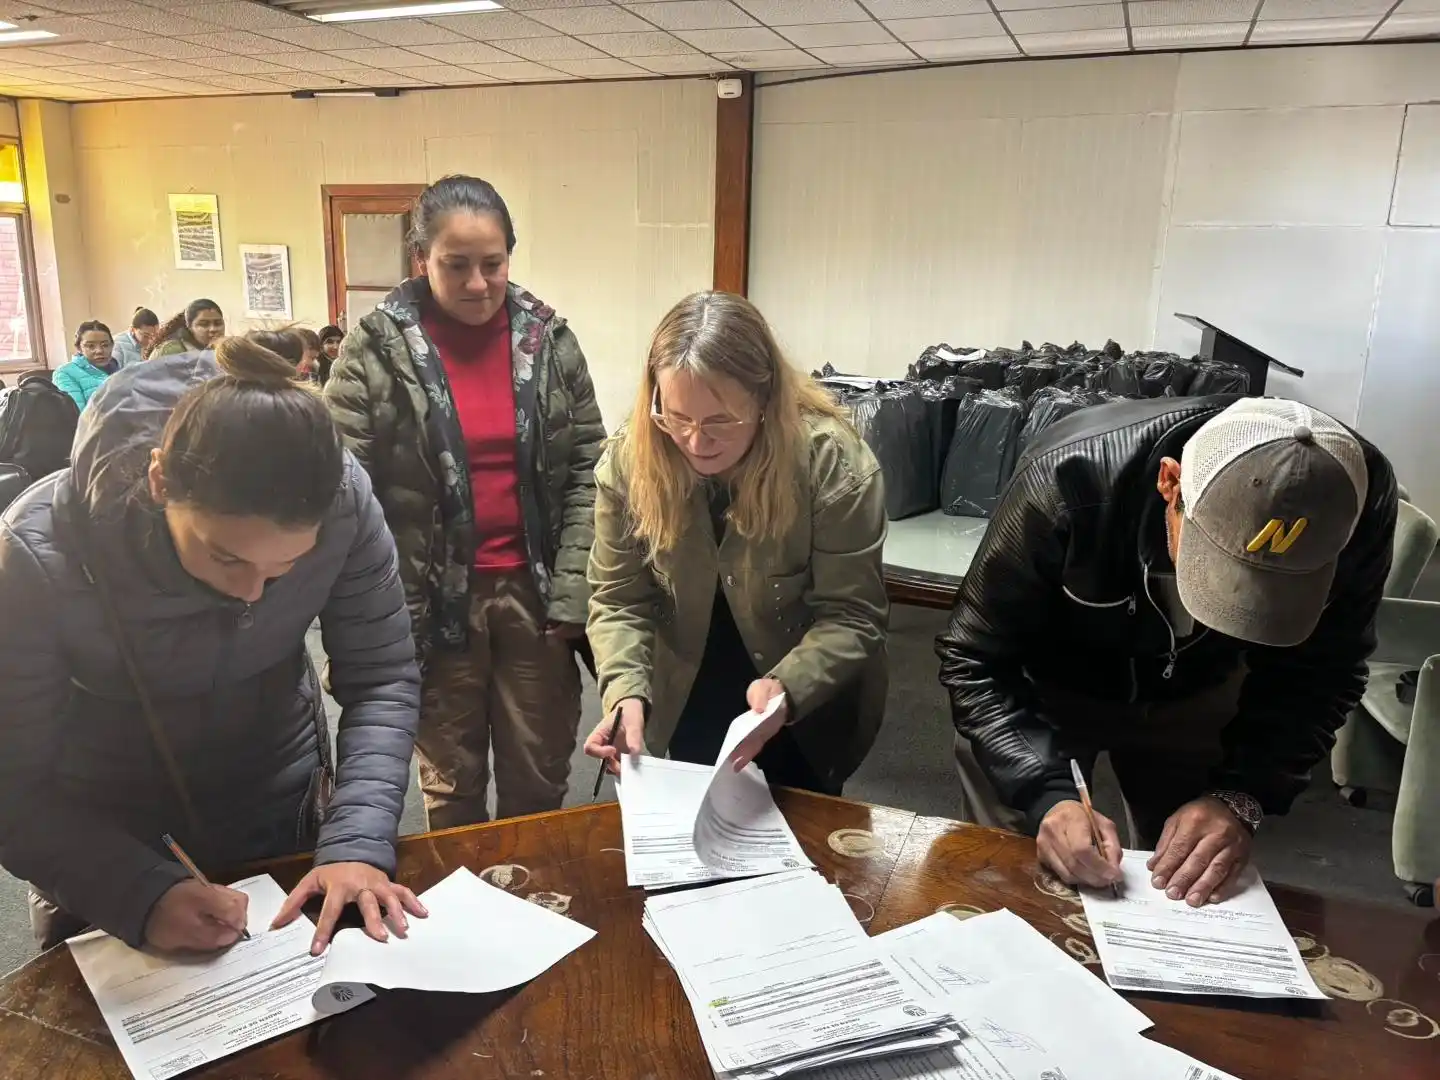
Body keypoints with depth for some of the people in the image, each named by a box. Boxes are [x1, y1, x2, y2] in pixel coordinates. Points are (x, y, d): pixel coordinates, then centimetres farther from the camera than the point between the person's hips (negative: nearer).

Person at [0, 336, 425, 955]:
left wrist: (357, 844, -28)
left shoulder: (344, 501, -25)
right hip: (102, 846, -2)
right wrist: (140, 897, -35)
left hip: (285, 824, 2)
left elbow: (381, 679, -17)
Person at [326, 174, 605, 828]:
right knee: (451, 787, 15)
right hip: (435, 601, -2)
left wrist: (572, 591, -6)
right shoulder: (375, 349, -6)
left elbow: (587, 469, 1)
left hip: (535, 593, 2)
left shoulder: (548, 338, 1)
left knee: (539, 782, 14)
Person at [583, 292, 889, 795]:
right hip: (686, 704, 3)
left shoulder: (835, 464, -27)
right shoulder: (627, 462, -18)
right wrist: (626, 692, -30)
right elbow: (618, 600, -13)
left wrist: (787, 688, -40)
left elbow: (852, 616, -23)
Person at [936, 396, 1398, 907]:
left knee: (1194, 897, 11)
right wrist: (1047, 794, -41)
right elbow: (974, 660, -28)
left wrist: (1240, 797, -28)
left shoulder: (1361, 500, -28)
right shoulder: (1072, 477, -38)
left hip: (1195, 697, 3)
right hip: (1044, 689, -2)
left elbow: (1319, 672, -14)